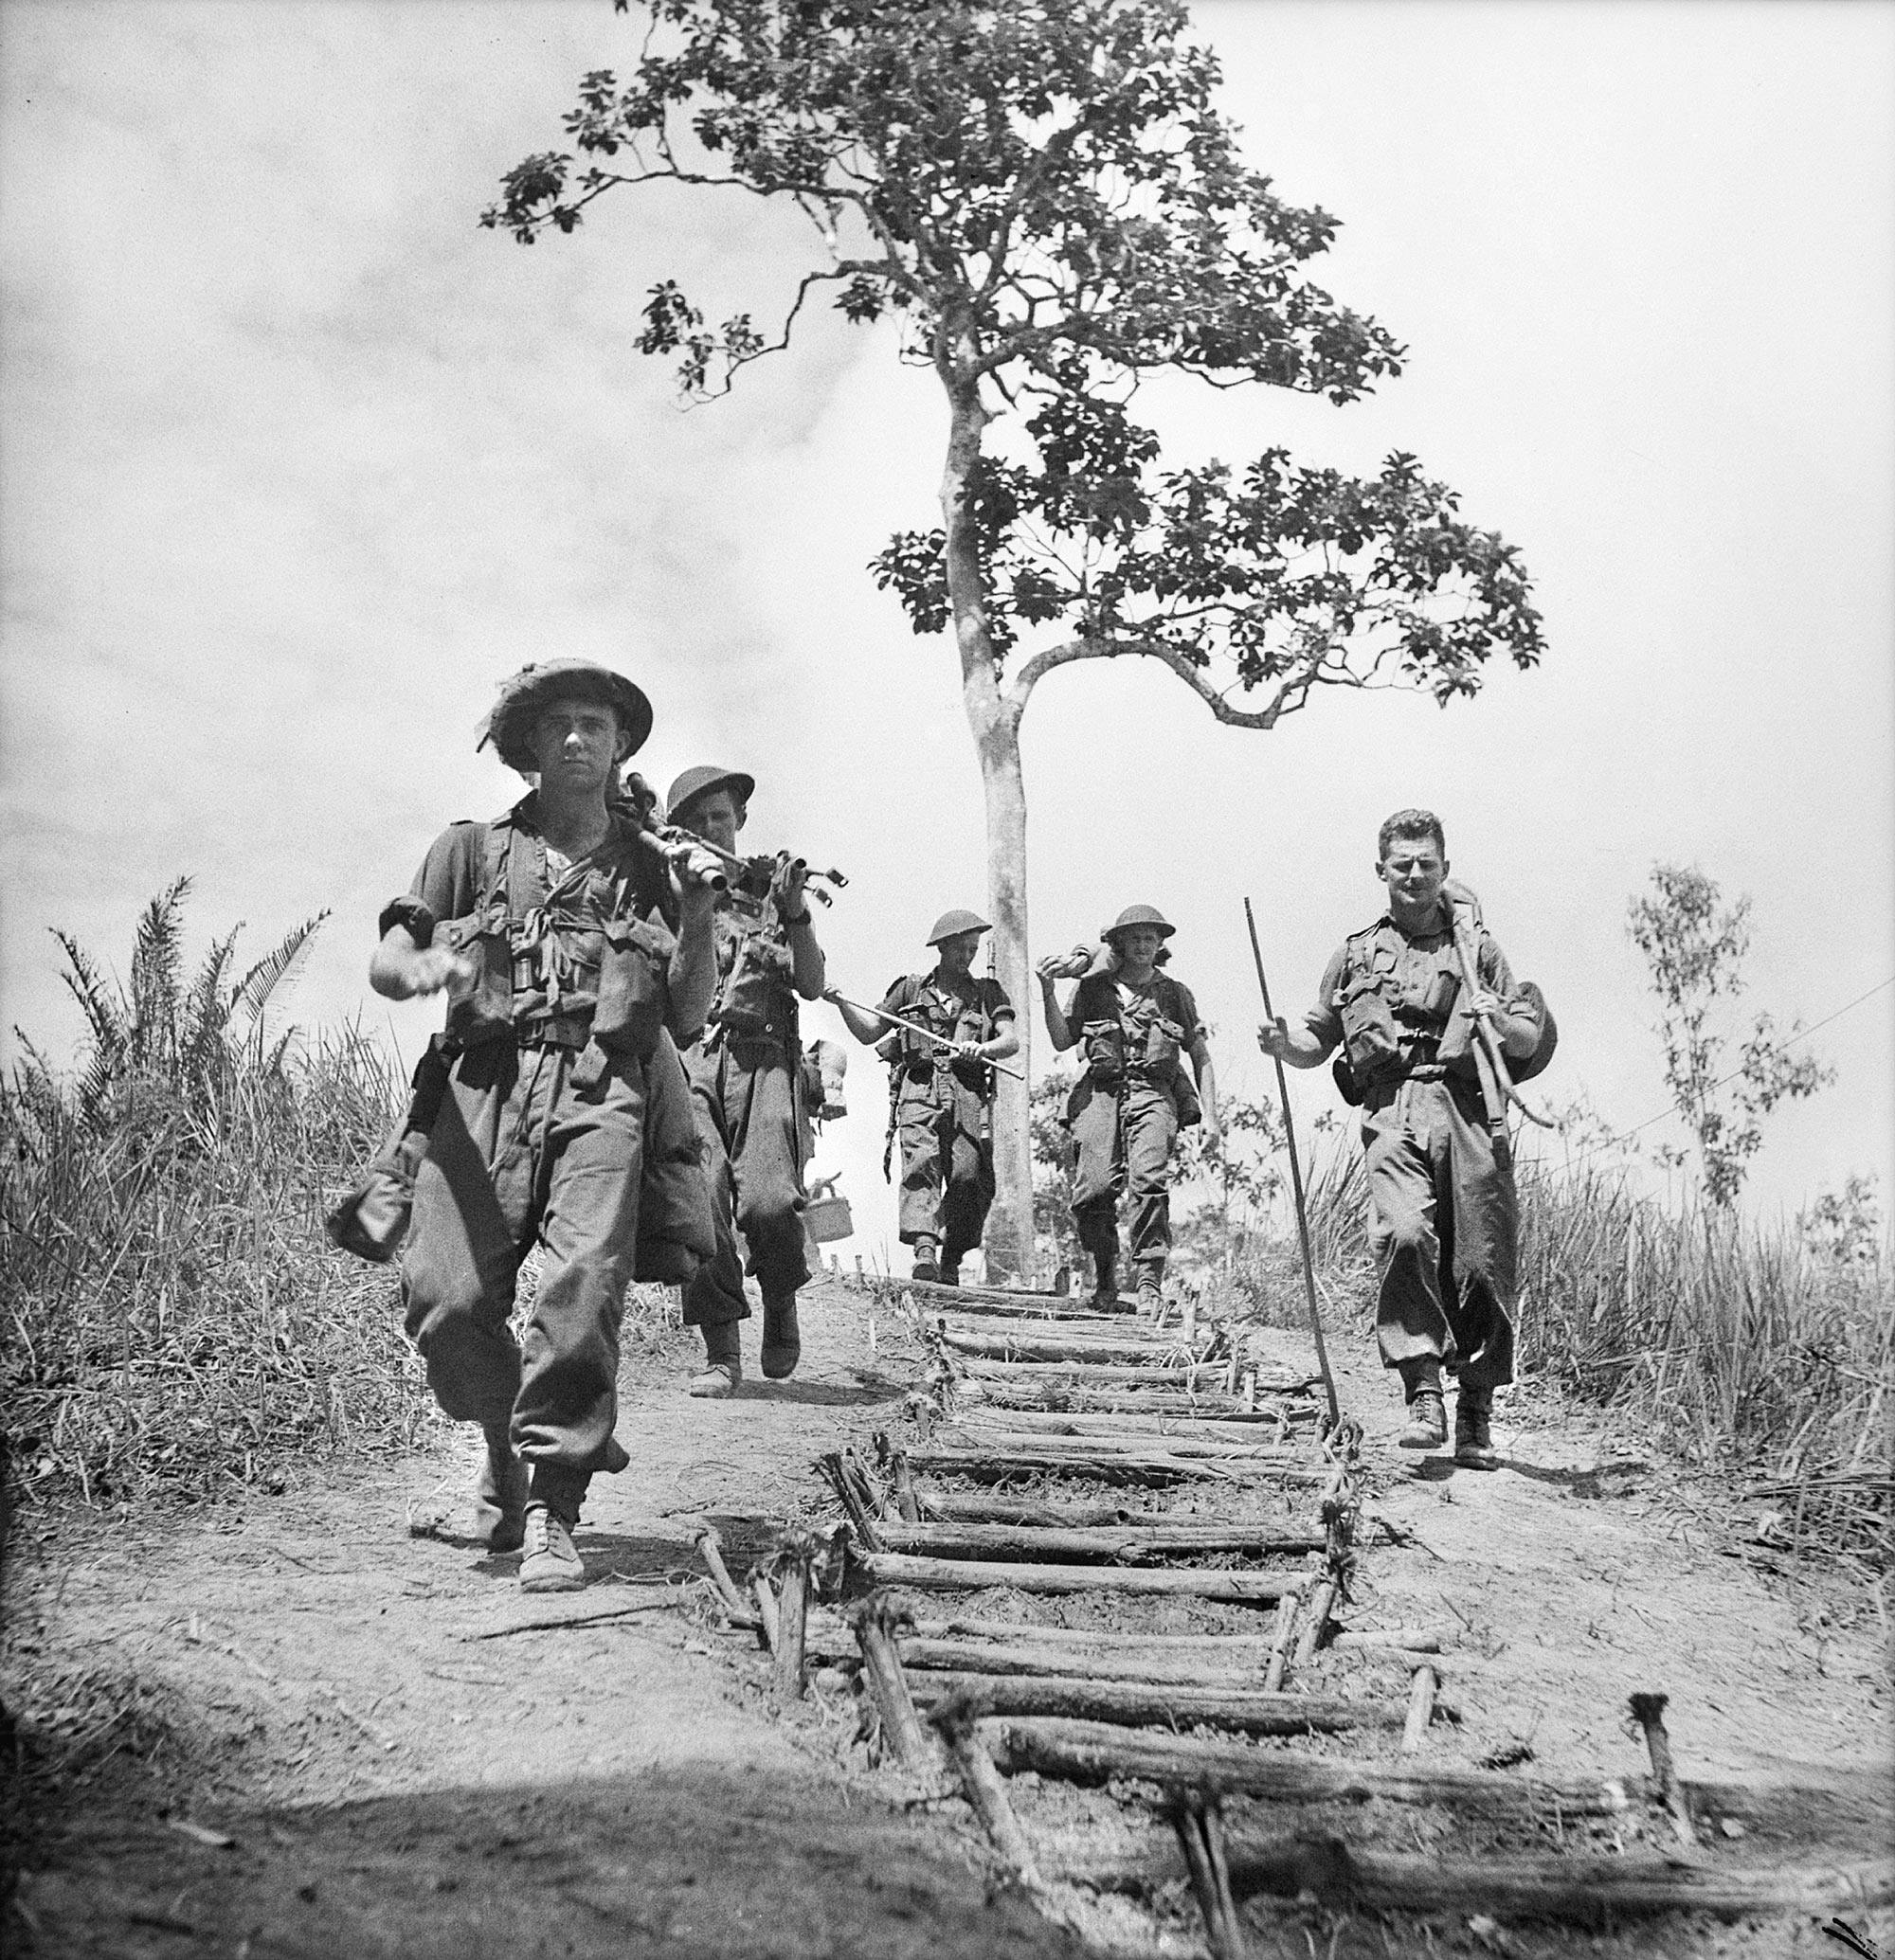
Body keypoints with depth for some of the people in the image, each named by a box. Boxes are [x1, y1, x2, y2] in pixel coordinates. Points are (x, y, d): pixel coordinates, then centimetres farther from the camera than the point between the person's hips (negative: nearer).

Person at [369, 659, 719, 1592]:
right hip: (487, 1085, 0)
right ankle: (508, 1447, 15)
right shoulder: (472, 849, 19)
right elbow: (383, 963, 12)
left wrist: (700, 914, 3)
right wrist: (425, 968, -11)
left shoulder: (652, 868, 21)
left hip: (602, 1094, 0)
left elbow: (686, 1018, 17)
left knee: (585, 1287, -22)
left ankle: (550, 1508, -11)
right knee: (448, 1297, -15)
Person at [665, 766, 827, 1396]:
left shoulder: (769, 891, 20)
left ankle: (781, 1305, 11)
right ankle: (721, 1350, -8)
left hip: (764, 1060, 0)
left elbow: (812, 986, 10)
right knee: (700, 1197, -19)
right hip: (686, 1059, 0)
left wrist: (795, 915, -5)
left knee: (768, 1202, -19)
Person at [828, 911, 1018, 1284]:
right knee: (921, 1165, -22)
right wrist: (840, 1003, 3)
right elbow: (868, 1032, 19)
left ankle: (951, 1261, 2)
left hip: (969, 1095, 1)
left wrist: (983, 1049, -13)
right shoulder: (911, 988, 21)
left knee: (970, 1177, -11)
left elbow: (1012, 1040, 8)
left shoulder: (988, 993, 22)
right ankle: (924, 1247, -34)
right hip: (919, 1091, -1)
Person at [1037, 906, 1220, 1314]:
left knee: (1148, 1181, -23)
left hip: (1154, 1093, -1)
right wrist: (1048, 991, -1)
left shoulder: (1175, 993, 17)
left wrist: (1209, 1117, 9)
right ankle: (1104, 1281, 9)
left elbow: (1201, 1057, 17)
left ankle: (1149, 1284, -22)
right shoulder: (1093, 988, 16)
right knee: (1094, 1190, -13)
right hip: (1101, 1092, 1)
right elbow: (1063, 1041, 12)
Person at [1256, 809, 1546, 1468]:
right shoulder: (1355, 954, 21)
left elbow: (1529, 1042, 16)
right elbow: (1318, 1044, 24)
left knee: (1481, 1263, -4)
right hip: (1393, 1115, 0)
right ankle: (1423, 1394, -20)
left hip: (1469, 1112, 0)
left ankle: (1475, 1414, 10)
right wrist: (1283, 1043, 2)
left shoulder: (1477, 946, 19)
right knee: (1404, 1235, -25)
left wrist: (1501, 1021, -6)